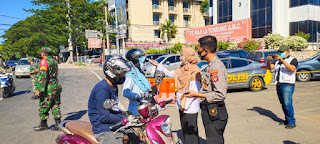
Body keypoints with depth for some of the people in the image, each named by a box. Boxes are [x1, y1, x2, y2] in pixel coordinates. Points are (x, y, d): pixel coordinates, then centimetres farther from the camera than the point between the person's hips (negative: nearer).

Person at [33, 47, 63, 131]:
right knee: (55, 106, 12)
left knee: (43, 107, 6)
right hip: (56, 86, 8)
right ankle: (58, 124, 13)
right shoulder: (54, 61, 14)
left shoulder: (44, 61, -12)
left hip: (49, 88, -8)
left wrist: (39, 89, -23)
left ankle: (43, 125, 17)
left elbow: (43, 76, -21)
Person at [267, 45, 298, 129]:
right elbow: (269, 67, 8)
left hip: (287, 85, -6)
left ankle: (292, 122, -4)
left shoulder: (293, 60, 0)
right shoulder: (277, 61, 18)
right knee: (283, 104, 9)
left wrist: (282, 60, -26)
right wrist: (268, 60, -10)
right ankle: (287, 120, 19)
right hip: (278, 85, 6)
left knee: (287, 104, -12)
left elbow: (292, 69, -20)